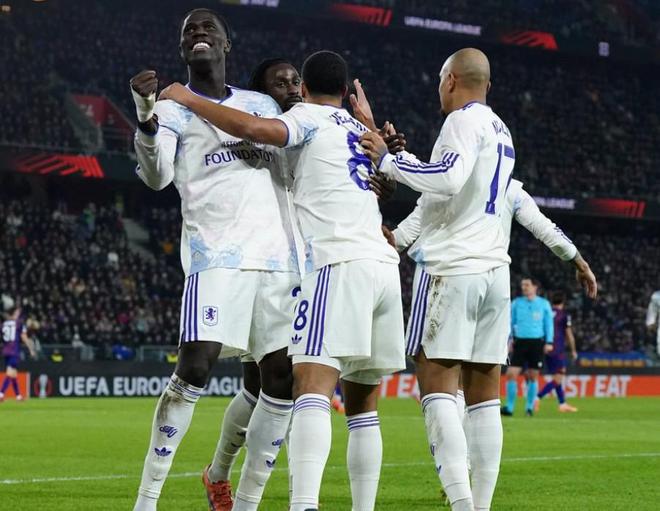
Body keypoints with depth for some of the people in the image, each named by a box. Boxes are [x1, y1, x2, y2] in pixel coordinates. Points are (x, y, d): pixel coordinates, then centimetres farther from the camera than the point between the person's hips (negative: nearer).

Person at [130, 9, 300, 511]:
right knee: (194, 368, -18)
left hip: (279, 257, 5)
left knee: (282, 377, -2)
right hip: (217, 257, -5)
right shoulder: (173, 110, 8)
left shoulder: (263, 106, 21)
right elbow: (157, 176, -11)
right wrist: (146, 116, -27)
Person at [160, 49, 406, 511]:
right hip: (384, 265, 8)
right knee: (363, 406, 13)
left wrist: (188, 98, -4)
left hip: (341, 264, -8)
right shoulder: (364, 133, 26)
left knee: (311, 389, -20)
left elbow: (253, 128, -14)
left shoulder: (310, 118, 5)